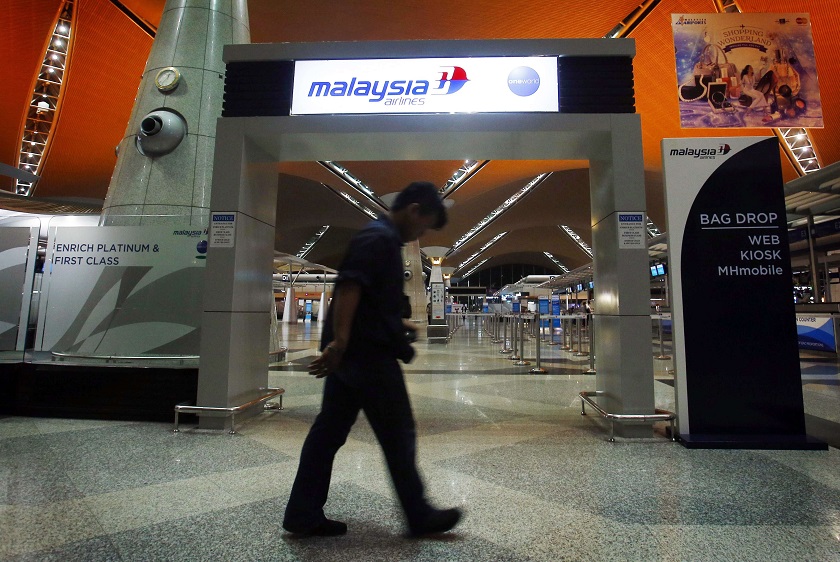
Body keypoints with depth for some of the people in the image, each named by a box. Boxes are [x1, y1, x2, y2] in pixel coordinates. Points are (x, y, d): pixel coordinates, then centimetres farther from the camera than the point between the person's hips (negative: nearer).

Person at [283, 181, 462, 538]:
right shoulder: (380, 239, -13)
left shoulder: (381, 239, 19)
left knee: (329, 433, 13)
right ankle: (420, 517, 20)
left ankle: (303, 515, 23)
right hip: (369, 354, -10)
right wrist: (339, 340, -29)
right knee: (398, 436, 4)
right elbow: (349, 288, -25)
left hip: (350, 353, 10)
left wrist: (397, 324, 29)